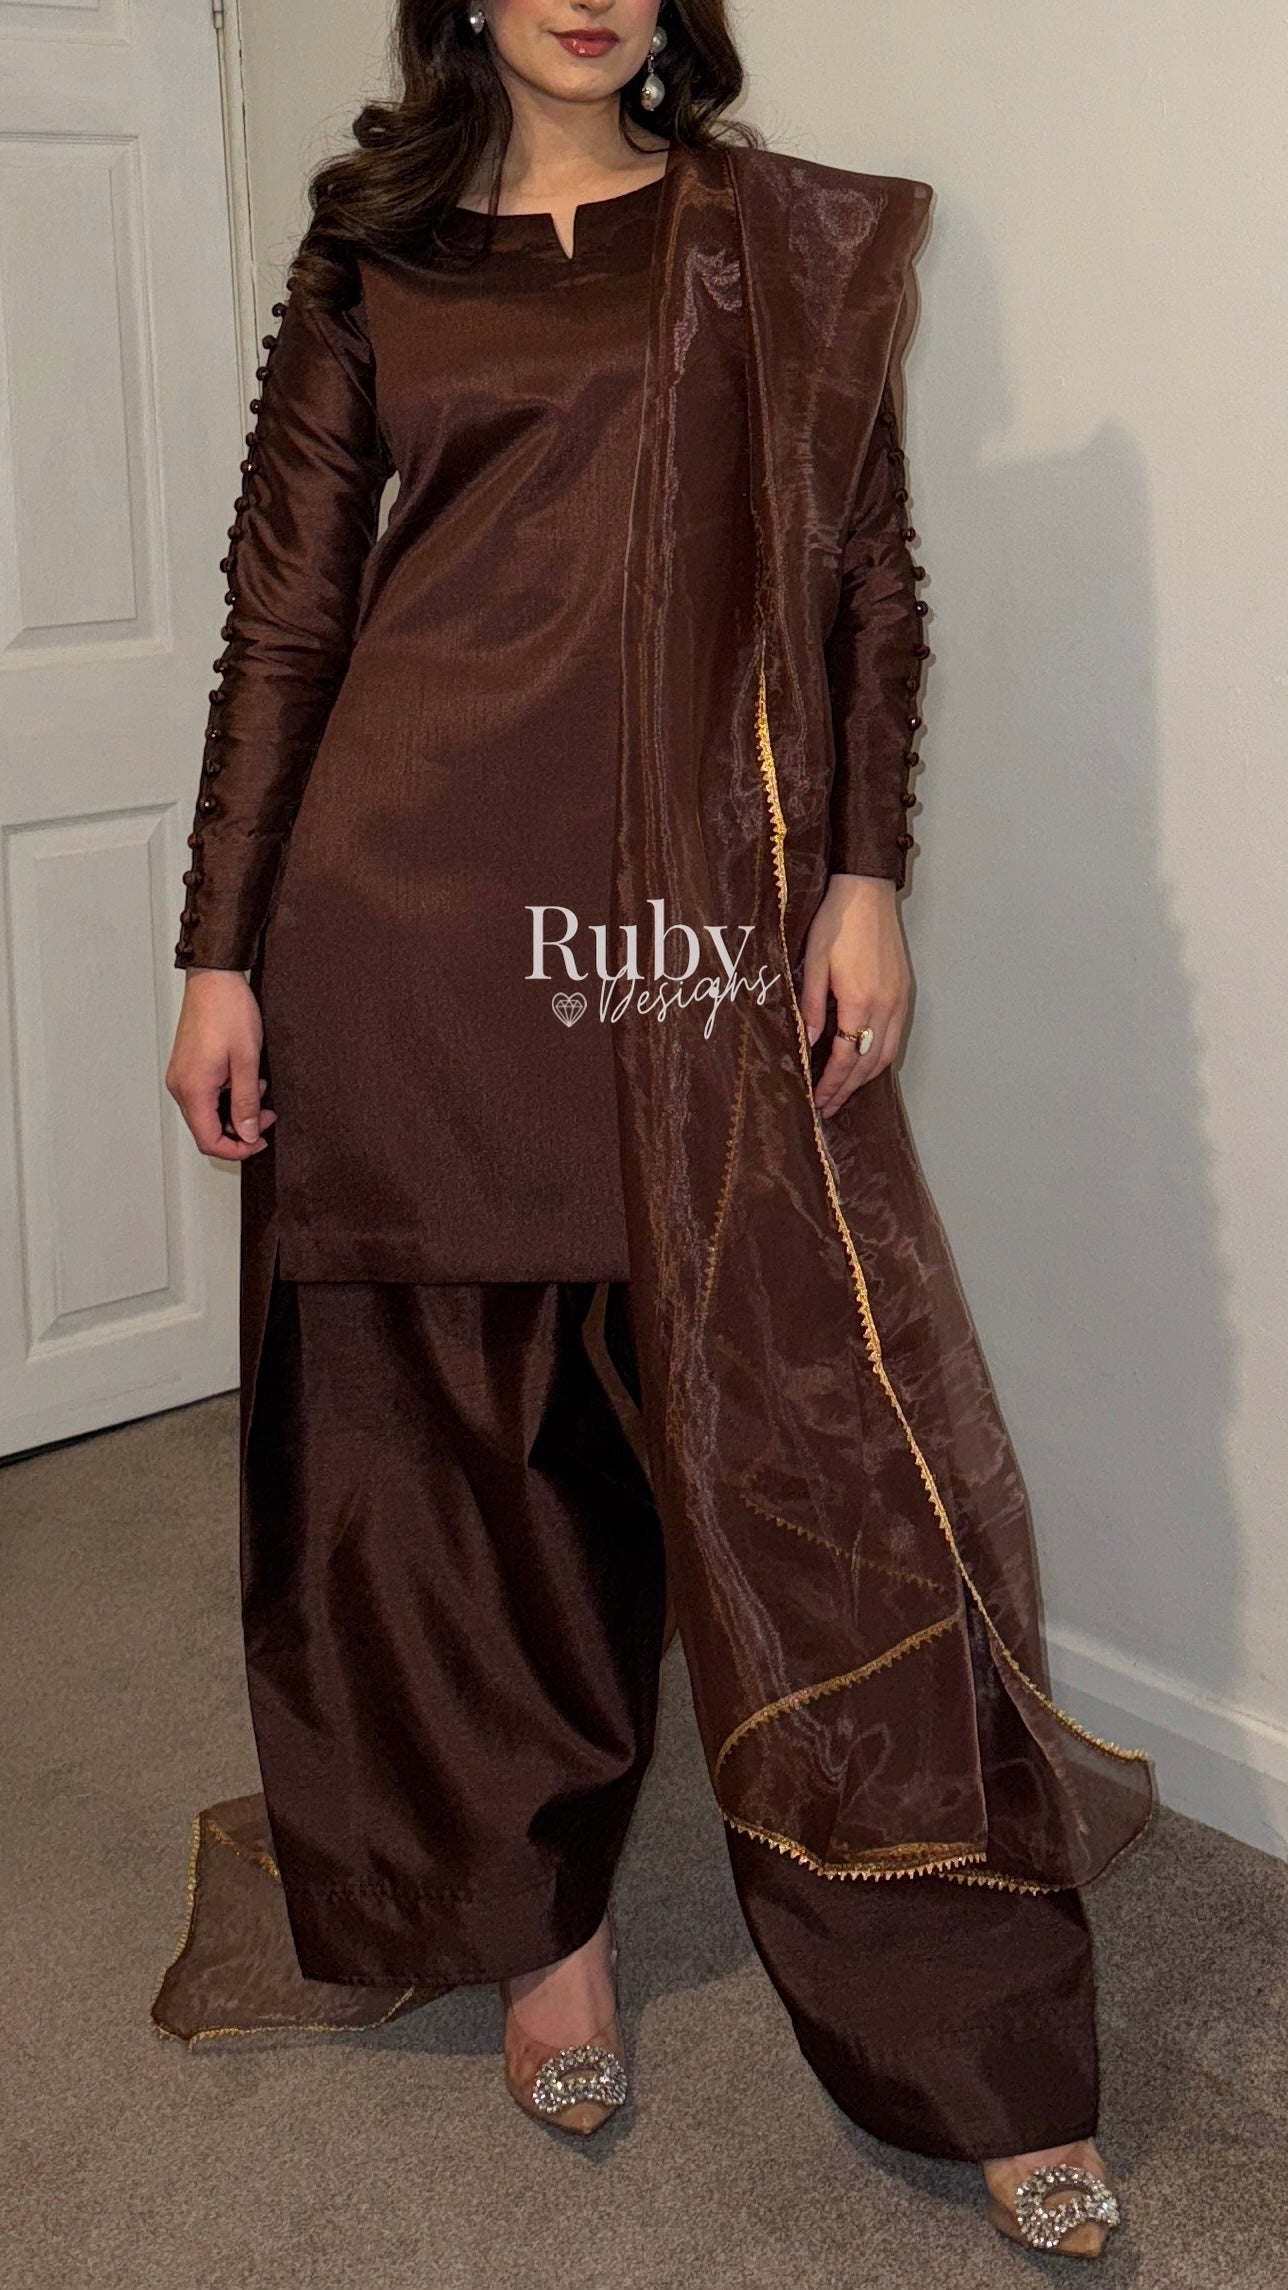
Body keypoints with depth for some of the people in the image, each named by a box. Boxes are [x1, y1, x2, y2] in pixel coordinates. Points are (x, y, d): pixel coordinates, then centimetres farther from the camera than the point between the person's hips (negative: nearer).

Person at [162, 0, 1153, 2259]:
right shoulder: (371, 255, 11)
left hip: (707, 926, 0)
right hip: (422, 906, 1)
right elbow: (284, 609, 7)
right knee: (469, 1413, 7)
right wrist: (220, 951, 1)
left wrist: (865, 876, -4)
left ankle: (985, 2052, 7)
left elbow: (866, 580, 8)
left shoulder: (791, 244, 12)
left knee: (816, 1432, -3)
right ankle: (545, 1919, 27)